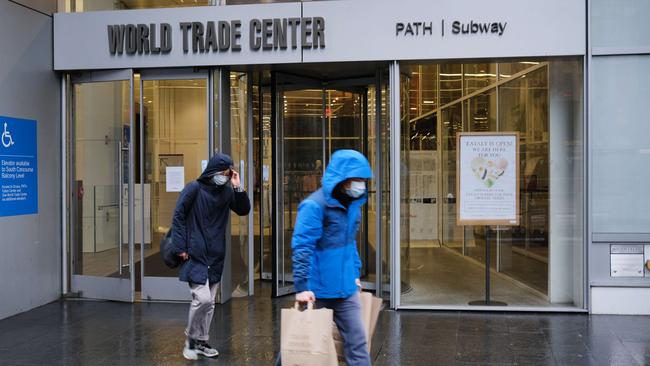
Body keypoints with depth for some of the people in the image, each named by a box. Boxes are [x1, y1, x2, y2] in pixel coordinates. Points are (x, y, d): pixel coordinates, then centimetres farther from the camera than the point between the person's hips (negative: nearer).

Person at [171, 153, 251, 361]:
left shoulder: (226, 191, 5)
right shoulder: (194, 189, -9)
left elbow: (244, 210, 8)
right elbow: (178, 216, -8)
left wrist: (238, 188, -6)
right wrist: (180, 247, -13)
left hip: (216, 256, 6)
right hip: (195, 255, -6)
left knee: (209, 302, 10)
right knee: (202, 298, -13)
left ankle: (201, 342, 22)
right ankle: (191, 339, 8)